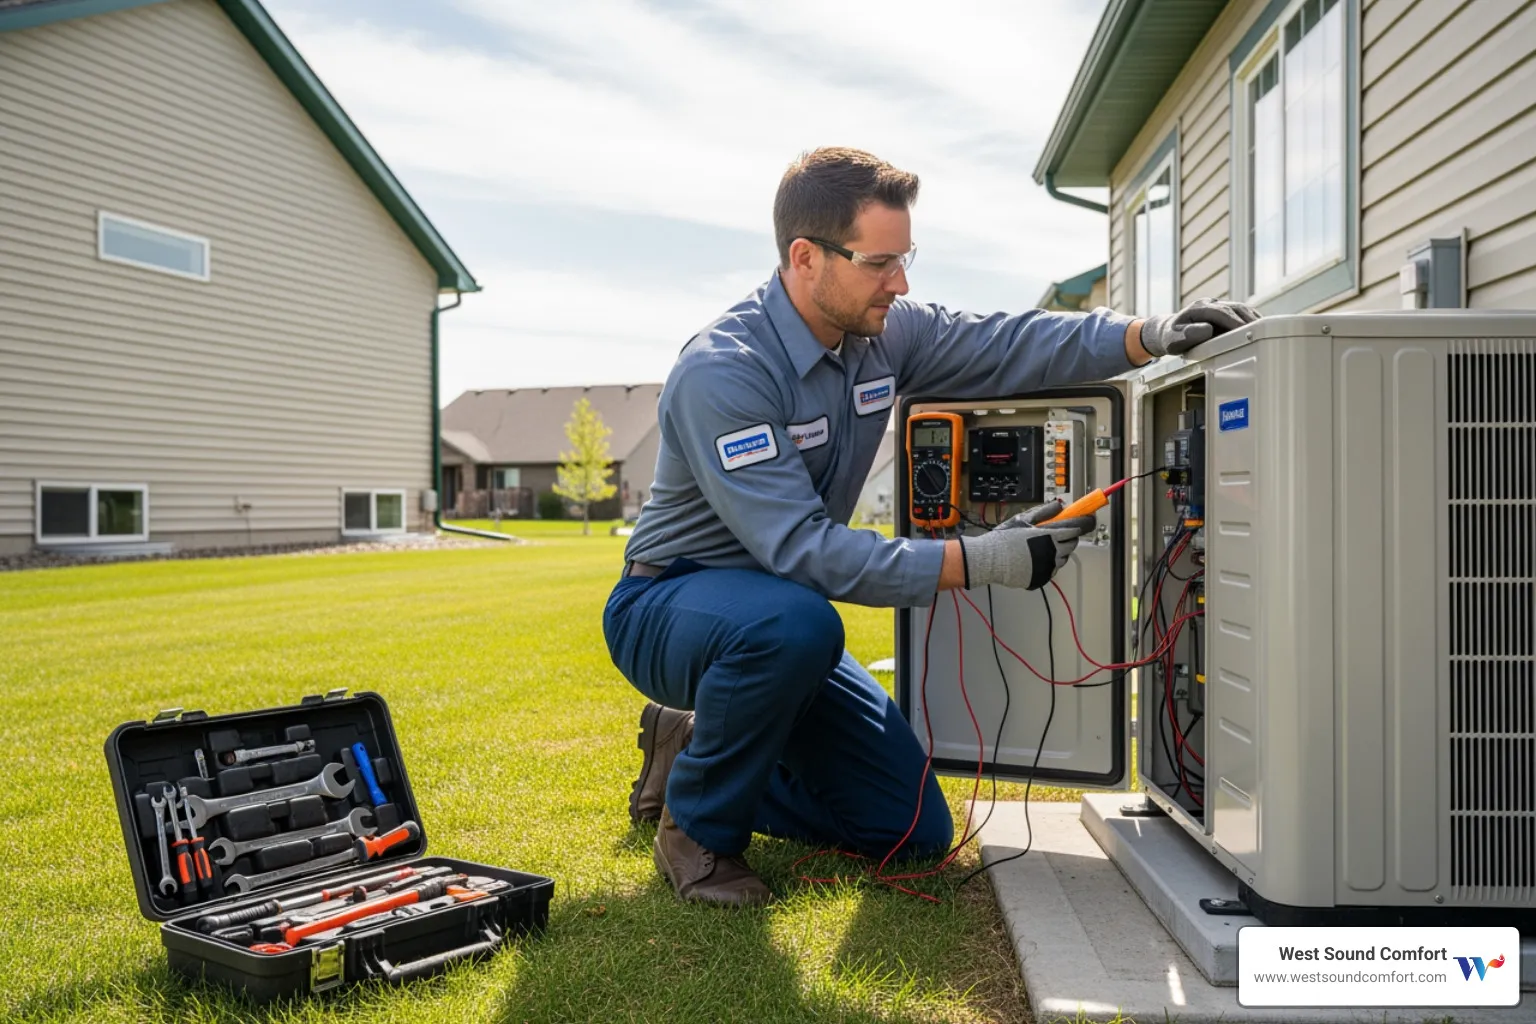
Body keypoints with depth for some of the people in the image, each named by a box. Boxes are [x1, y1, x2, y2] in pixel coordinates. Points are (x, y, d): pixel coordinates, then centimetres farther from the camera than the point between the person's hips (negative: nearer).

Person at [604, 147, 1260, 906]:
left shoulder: (881, 331, -5)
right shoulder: (722, 373, -28)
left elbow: (1007, 345, -6)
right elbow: (797, 545, -34)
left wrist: (1149, 337, -23)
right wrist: (977, 563, -37)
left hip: (781, 623, 7)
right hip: (667, 606, -7)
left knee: (916, 833, 2)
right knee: (796, 622, -43)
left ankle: (700, 747, 20)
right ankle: (697, 823, -14)